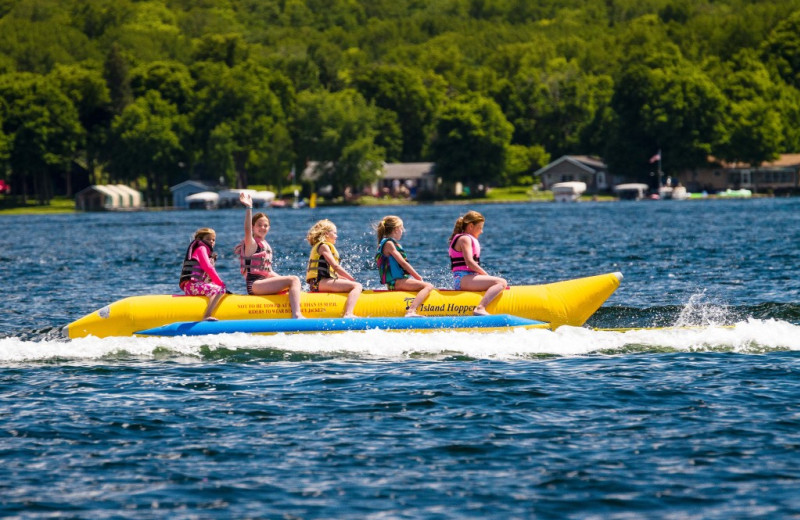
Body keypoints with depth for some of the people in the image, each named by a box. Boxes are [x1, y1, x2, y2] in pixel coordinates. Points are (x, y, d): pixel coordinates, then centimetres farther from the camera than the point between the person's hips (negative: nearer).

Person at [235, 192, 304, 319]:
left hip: (264, 282, 10)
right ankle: (296, 315, -37)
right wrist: (248, 208, -39)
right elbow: (247, 231, -30)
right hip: (254, 284, -10)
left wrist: (282, 279, 11)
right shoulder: (251, 244, -6)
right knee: (294, 280, -21)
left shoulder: (266, 245, 20)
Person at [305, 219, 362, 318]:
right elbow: (335, 267, -12)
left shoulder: (318, 246, 28)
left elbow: (333, 271, 25)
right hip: (320, 282, -11)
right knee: (357, 286, -23)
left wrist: (347, 279, 15)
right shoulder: (323, 246, -3)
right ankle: (348, 314, -41)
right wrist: (352, 279, -8)